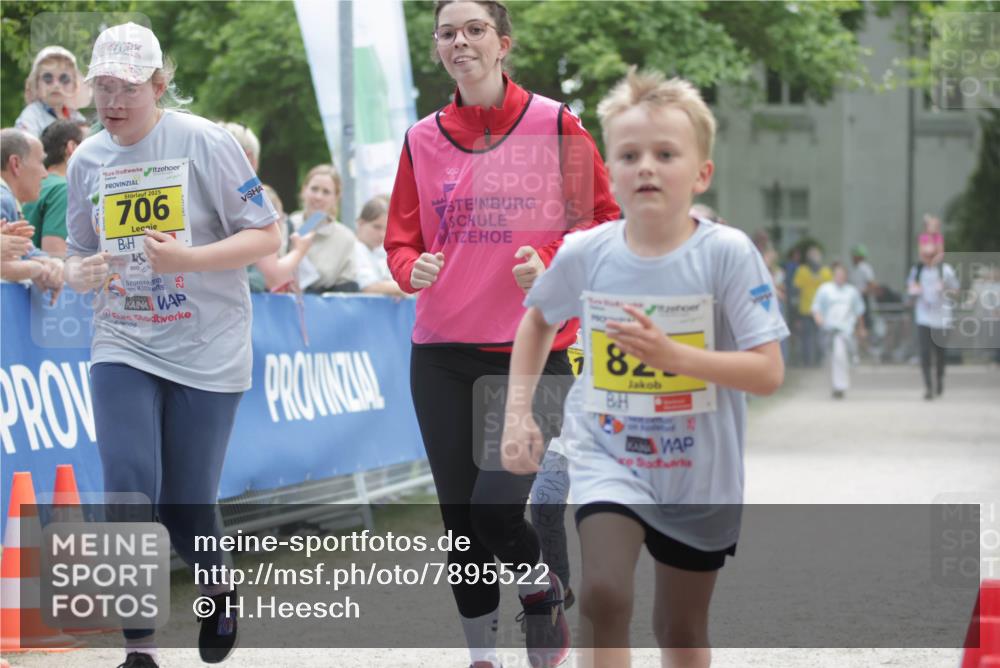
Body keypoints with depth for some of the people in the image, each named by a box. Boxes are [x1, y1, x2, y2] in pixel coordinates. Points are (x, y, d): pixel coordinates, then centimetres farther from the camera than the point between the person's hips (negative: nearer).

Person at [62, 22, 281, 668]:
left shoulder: (204, 142, -9)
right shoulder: (87, 159, 5)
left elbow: (266, 236, -8)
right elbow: (78, 252, 16)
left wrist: (187, 258, -22)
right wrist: (81, 272, -9)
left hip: (207, 349, -3)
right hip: (123, 346, 3)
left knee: (184, 506, 2)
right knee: (130, 489, -13)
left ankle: (218, 592, 35)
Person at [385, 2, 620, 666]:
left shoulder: (555, 126, -3)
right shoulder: (424, 139, 8)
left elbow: (604, 220, 1)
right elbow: (402, 238, 14)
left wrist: (549, 263, -16)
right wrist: (413, 268, -8)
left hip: (532, 349, -4)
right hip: (441, 352, 4)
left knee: (497, 506, -15)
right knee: (459, 514, 6)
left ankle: (544, 593, 16)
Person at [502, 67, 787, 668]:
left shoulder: (727, 253, -17)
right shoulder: (585, 253, -10)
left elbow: (768, 371, -20)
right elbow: (538, 320, 13)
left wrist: (674, 355, -31)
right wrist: (518, 411, 5)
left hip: (700, 471, 0)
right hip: (607, 455, 0)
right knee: (604, 596, -23)